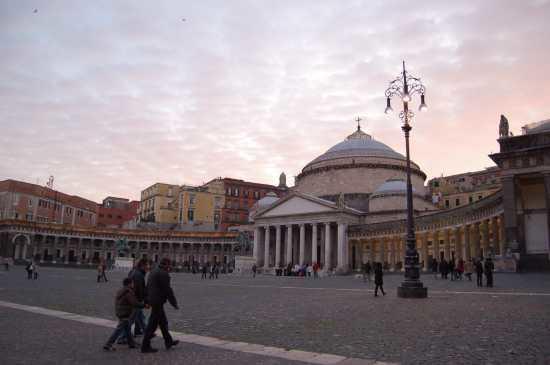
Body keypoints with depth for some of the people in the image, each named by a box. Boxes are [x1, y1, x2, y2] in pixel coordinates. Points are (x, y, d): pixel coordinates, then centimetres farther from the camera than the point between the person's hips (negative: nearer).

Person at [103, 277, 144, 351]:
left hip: (119, 314, 10)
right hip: (124, 315, -10)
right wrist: (144, 305, -12)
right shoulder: (128, 293, -19)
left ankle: (131, 343, 27)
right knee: (118, 331, -2)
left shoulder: (120, 292, 11)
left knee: (127, 329, 17)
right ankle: (107, 345, 2)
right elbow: (135, 303, -23)